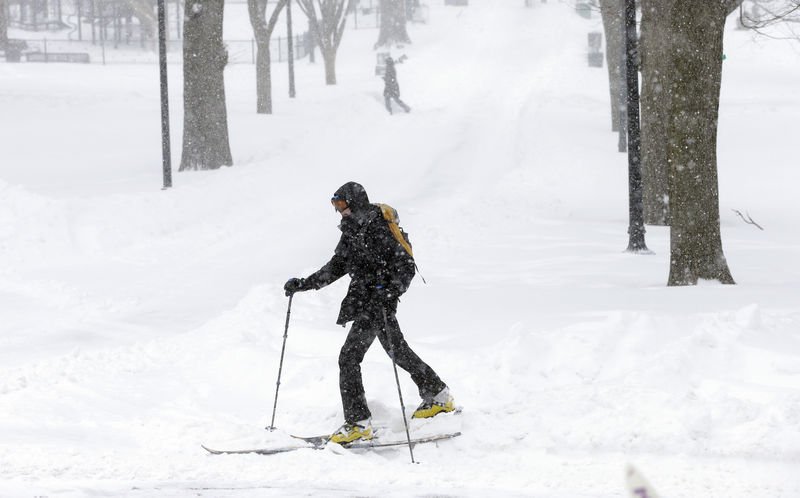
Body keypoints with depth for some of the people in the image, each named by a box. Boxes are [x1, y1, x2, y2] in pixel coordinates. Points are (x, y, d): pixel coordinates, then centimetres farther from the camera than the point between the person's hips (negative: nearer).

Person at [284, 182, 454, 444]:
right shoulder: (351, 230, 9)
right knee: (398, 350, 23)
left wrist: (392, 292, -33)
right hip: (364, 301, 10)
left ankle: (358, 422, -14)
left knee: (349, 357, -14)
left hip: (378, 303, -10)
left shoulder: (377, 229, -18)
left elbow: (405, 265, -19)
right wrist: (304, 284, 12)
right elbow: (338, 266, 18)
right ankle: (438, 396, 39)